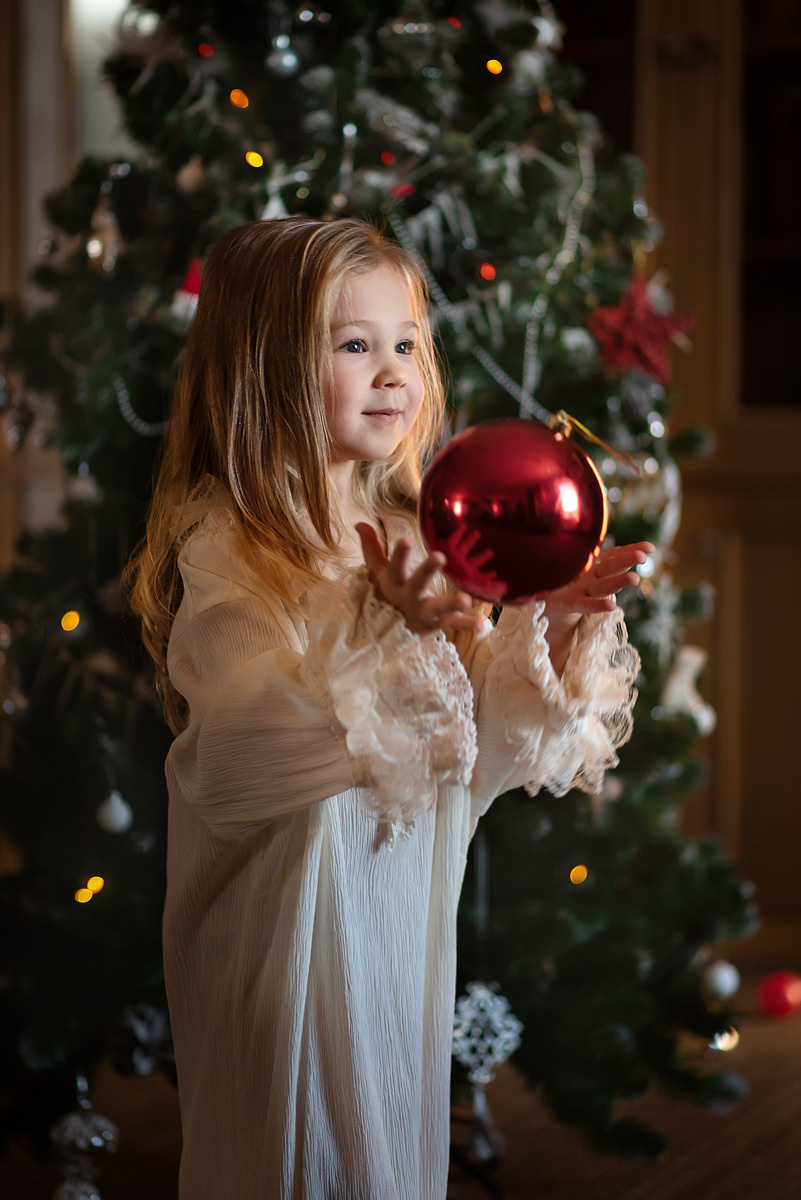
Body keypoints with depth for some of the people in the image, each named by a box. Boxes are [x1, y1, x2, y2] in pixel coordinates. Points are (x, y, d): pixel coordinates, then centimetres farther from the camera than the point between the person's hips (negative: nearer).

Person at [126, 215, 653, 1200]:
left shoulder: (409, 538, 8)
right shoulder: (227, 547, -15)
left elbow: (479, 734, 7)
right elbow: (241, 743, -27)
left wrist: (550, 624, -9)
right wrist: (386, 626, -34)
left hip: (404, 911, 7)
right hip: (286, 920, -7)